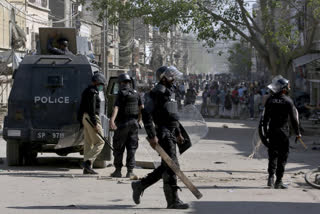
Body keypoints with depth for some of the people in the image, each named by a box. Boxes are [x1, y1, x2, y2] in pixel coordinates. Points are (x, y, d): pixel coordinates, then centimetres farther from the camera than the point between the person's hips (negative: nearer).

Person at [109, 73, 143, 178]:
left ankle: (118, 170, 7)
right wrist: (138, 120, 27)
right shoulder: (136, 93, 8)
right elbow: (141, 107, 14)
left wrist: (112, 120, -33)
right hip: (133, 123, 5)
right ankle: (130, 171, 2)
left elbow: (116, 107, -22)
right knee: (131, 148, 7)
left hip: (122, 123, -5)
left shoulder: (121, 93, -10)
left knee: (118, 148, 5)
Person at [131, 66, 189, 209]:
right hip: (163, 135, -10)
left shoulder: (168, 91, 18)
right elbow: (146, 113, -21)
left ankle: (139, 185, 24)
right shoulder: (158, 92, -13)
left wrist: (178, 133, 24)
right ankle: (173, 201, -7)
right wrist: (152, 136, -23)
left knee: (165, 167, 13)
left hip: (170, 134, 10)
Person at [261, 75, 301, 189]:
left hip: (272, 131, 3)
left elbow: (265, 117, 4)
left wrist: (265, 131, 13)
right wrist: (297, 133, 2)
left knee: (272, 155, 13)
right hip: (283, 132, -3)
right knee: (282, 156, 3)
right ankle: (278, 181, 3)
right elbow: (293, 118, -8)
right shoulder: (288, 101, -9)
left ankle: (271, 177, 0)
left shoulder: (270, 100, 2)